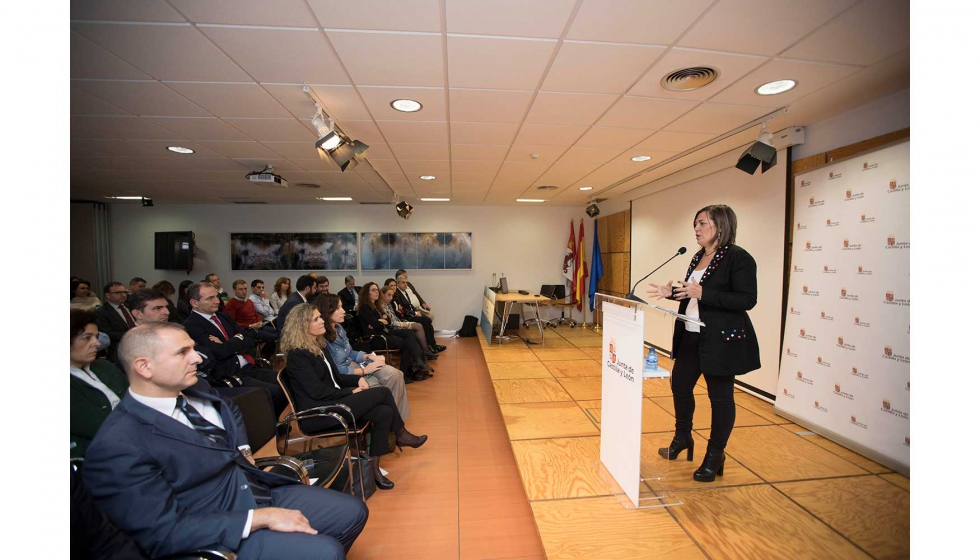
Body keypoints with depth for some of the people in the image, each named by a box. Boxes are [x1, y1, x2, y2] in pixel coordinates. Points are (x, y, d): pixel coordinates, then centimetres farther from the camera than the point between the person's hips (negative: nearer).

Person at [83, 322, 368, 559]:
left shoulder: (196, 389, 2)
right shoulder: (118, 446, -22)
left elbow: (230, 408, 27)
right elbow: (164, 532, -24)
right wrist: (262, 518, -24)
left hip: (262, 489, 8)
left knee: (353, 512, 5)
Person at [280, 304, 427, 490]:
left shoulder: (318, 346, 14)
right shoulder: (297, 355, -14)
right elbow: (317, 391, -19)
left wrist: (358, 379, -1)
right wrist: (351, 392, -14)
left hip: (332, 403, 9)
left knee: (384, 412, -14)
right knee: (382, 393, -15)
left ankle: (373, 466, -2)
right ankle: (401, 436, 7)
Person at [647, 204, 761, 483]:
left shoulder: (739, 257, -13)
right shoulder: (698, 257, 12)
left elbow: (747, 300, -20)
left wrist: (702, 293, -26)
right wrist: (672, 292, 3)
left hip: (722, 339, -8)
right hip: (691, 336, 8)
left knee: (720, 396, 6)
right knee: (679, 385, 14)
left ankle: (715, 456, 25)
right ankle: (682, 438, 37)